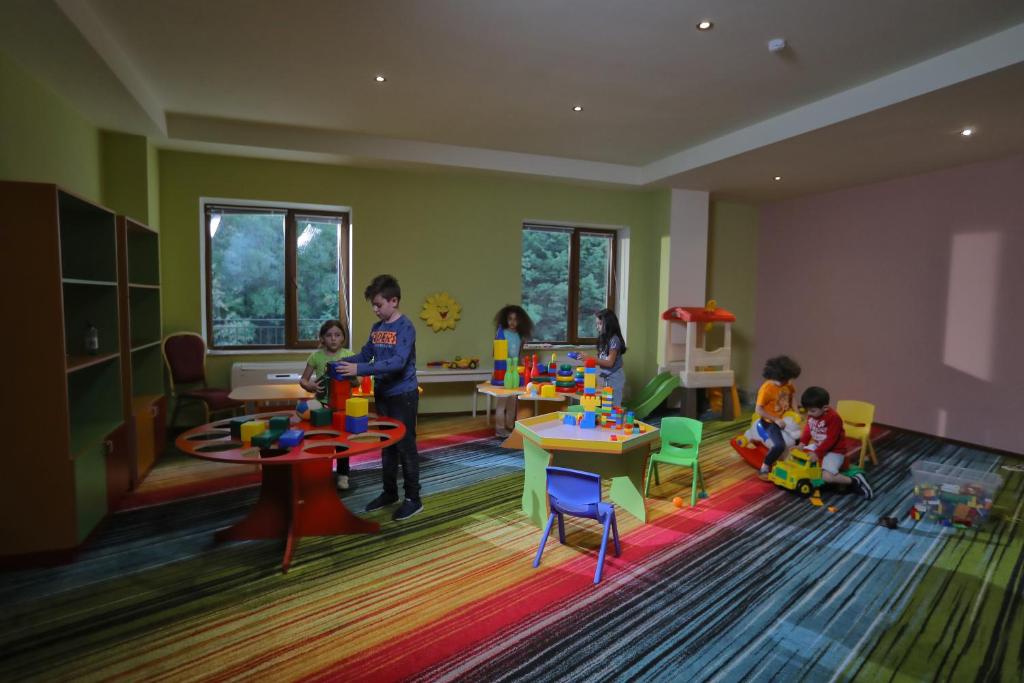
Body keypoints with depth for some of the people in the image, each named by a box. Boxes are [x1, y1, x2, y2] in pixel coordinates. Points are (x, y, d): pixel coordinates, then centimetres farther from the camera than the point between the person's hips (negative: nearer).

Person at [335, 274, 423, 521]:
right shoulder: (377, 328, 8)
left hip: (403, 395, -7)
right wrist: (343, 362, -5)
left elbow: (398, 362, -28)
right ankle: (389, 492, 31)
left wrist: (360, 370, -32)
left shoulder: (405, 327, -17)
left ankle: (413, 498, 12)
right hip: (382, 394, 8)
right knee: (387, 445, 16)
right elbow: (365, 354, 13)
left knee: (406, 446, 0)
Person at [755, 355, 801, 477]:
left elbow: (791, 394, 20)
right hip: (770, 422, -8)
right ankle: (765, 467, -8)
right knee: (780, 445, -26)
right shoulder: (766, 389, -25)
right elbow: (758, 410, -25)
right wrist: (776, 420, -26)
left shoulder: (787, 384, -4)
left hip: (785, 419, 8)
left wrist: (791, 408, 6)